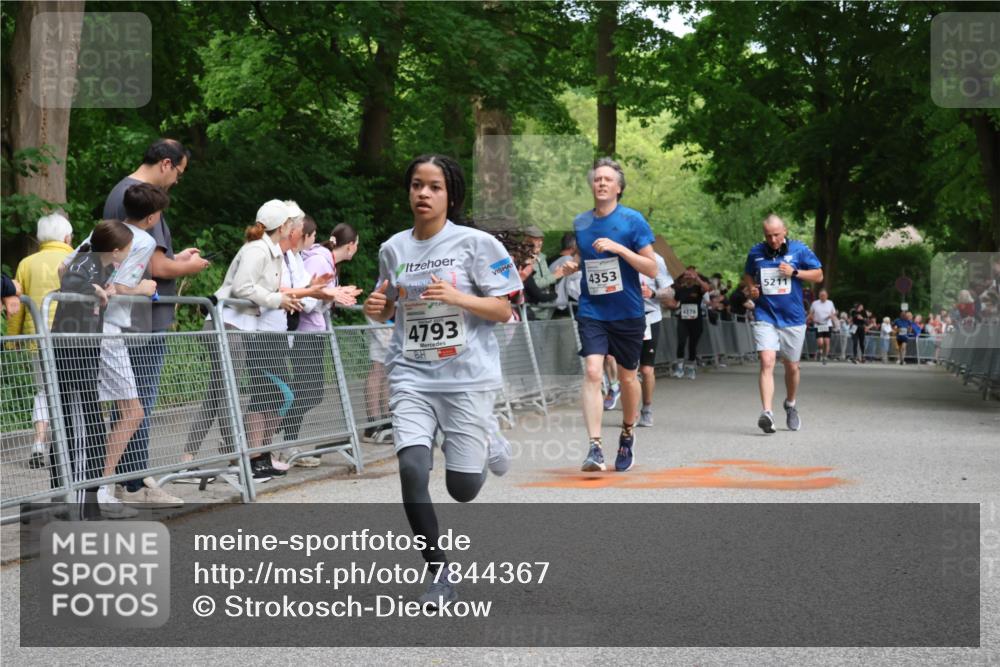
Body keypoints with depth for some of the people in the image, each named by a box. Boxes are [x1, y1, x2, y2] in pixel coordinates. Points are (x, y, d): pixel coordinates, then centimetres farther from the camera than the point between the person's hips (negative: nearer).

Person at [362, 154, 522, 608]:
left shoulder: (475, 243, -4)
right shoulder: (393, 249, 8)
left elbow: (503, 311, -4)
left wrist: (456, 297, -19)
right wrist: (375, 308, -2)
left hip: (468, 378, -3)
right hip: (411, 377, 3)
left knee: (462, 488, 0)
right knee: (412, 469, -18)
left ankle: (487, 448, 38)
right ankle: (440, 575, -2)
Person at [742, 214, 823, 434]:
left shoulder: (799, 249, -1)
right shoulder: (756, 252, 4)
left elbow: (818, 275, 3)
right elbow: (747, 275, 22)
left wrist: (794, 272, -12)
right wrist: (751, 288, 0)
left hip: (793, 318, 0)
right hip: (765, 317, 0)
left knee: (792, 367, 13)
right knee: (766, 362, -18)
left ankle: (790, 405, 39)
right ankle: (766, 413, -26)